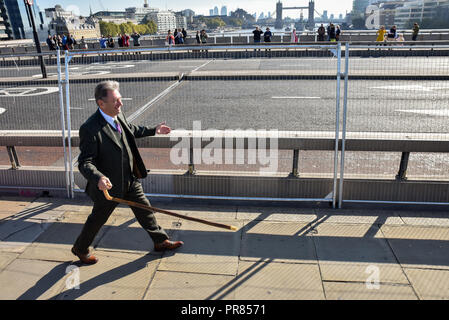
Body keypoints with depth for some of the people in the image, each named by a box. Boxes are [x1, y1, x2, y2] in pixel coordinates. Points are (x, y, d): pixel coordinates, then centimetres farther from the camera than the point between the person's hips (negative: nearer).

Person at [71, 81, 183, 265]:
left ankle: (160, 241, 37)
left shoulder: (118, 115, -3)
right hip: (109, 184, -7)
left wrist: (153, 130, 23)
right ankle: (80, 249, 41)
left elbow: (131, 130, 19)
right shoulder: (90, 129, -28)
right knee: (97, 219, 14)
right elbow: (85, 162, -28)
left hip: (130, 179, 7)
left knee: (144, 209, 18)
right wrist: (99, 178, -45)